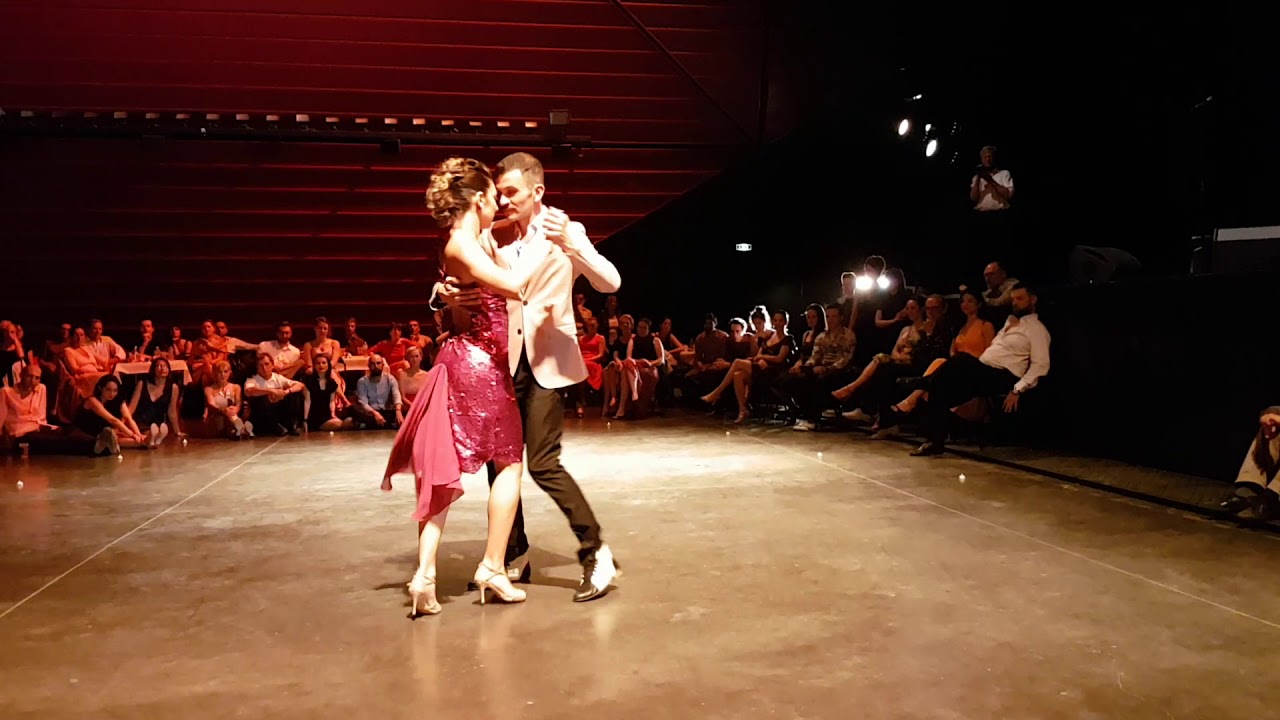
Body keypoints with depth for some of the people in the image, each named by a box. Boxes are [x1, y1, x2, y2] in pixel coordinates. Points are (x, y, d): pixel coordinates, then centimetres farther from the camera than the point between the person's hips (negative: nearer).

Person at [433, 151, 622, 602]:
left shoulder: (565, 232, -2)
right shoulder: (493, 237, 6)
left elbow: (610, 283, -13)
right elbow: (460, 283, 8)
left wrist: (570, 241, -27)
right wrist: (445, 292, -16)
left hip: (548, 362, -4)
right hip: (505, 361, 4)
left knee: (543, 463, -12)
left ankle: (596, 553, 1)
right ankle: (514, 559, 23)